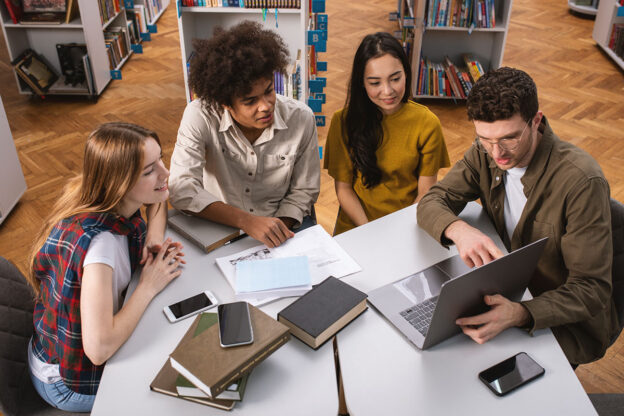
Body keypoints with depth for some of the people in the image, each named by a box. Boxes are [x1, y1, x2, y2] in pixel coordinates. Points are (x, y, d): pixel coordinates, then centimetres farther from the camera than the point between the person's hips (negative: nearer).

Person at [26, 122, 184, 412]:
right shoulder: (98, 240, -36)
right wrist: (149, 286, -27)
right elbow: (98, 349, -39)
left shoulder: (118, 206, -14)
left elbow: (158, 195, 8)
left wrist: (154, 241, -10)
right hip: (69, 382, -6)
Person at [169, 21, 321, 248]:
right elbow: (182, 190, -25)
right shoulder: (200, 116, -18)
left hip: (283, 223, 1)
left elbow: (303, 191, -2)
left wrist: (279, 228, -18)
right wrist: (247, 221, -34)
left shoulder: (301, 118, -12)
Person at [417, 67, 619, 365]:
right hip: (507, 292, 6)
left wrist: (519, 314, -45)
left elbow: (591, 290, -26)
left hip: (566, 321, -5)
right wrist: (458, 230, -34)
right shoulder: (486, 153, -9)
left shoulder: (582, 181, -27)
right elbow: (431, 202, -9)